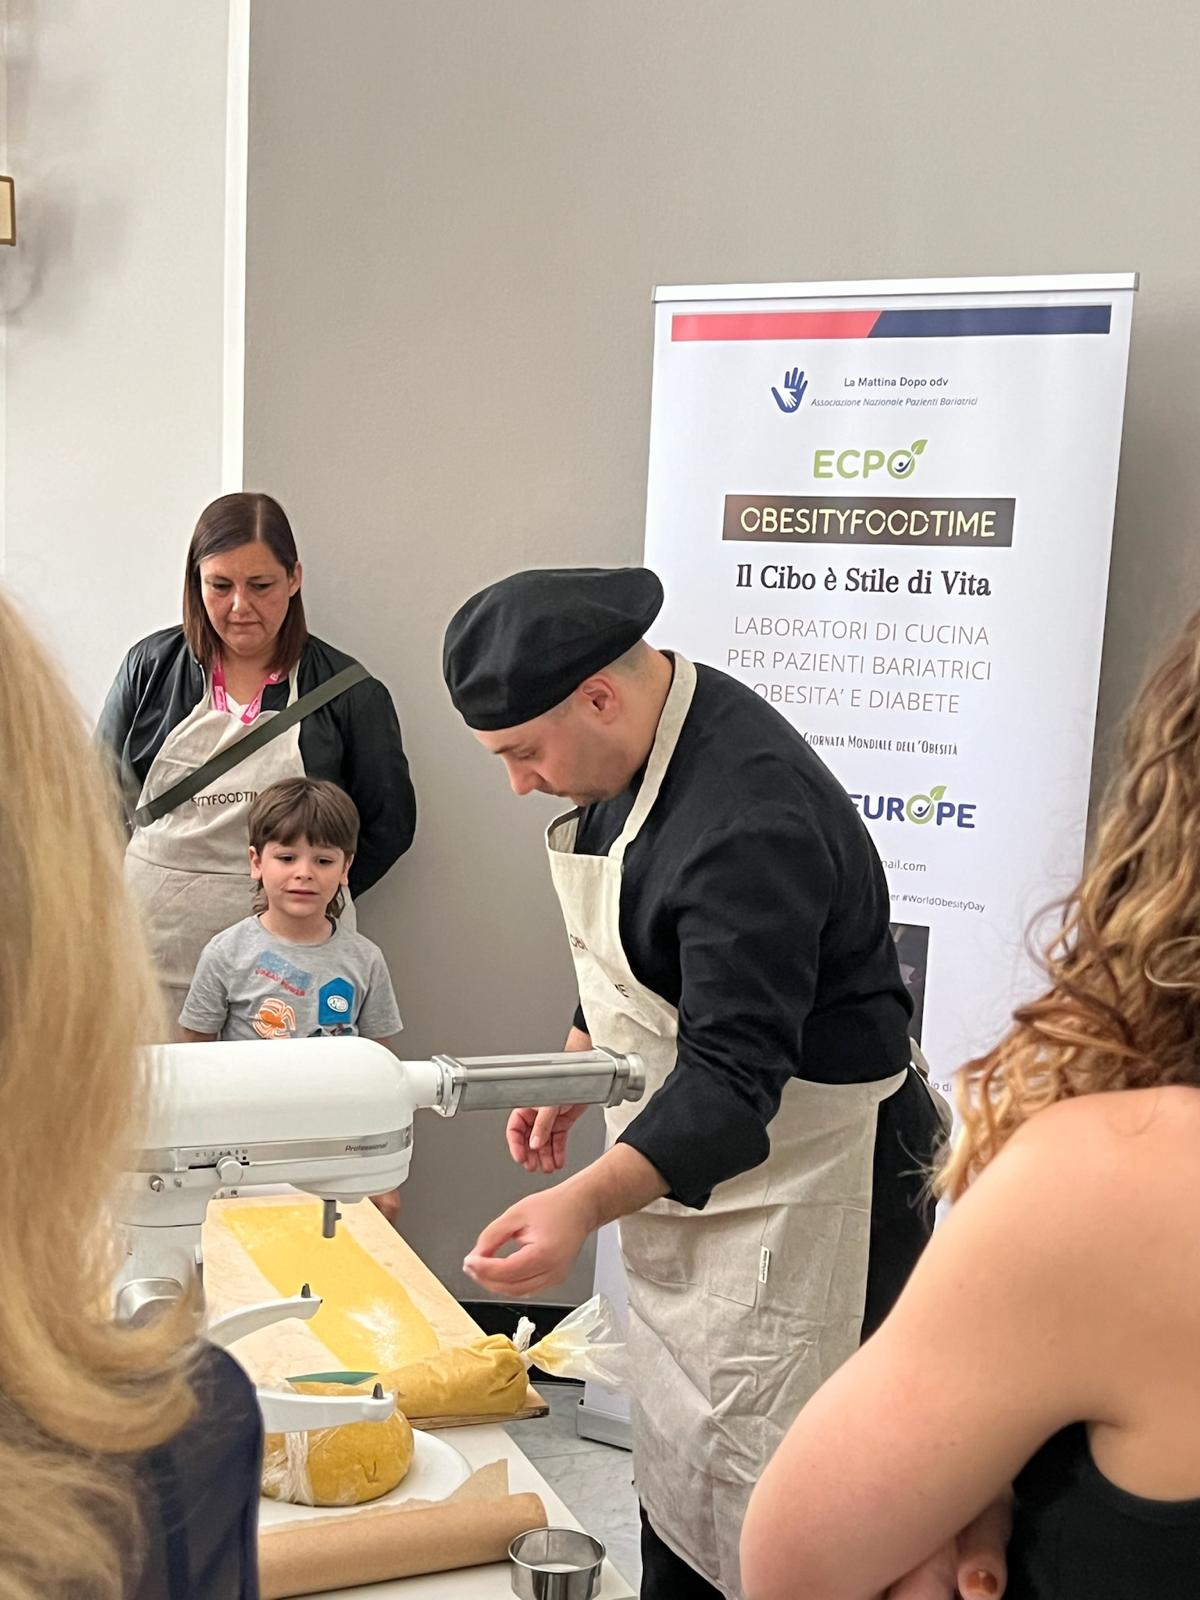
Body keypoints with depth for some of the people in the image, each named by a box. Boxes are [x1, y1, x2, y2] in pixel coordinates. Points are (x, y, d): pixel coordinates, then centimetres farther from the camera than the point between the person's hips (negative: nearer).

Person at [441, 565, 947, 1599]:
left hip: (799, 1187, -10)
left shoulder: (749, 821, -31)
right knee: (671, 1454, 22)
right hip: (680, 1161, 10)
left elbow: (734, 1074, -35)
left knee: (766, 1510, -2)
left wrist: (585, 1204, -45)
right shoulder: (631, 750, 0)